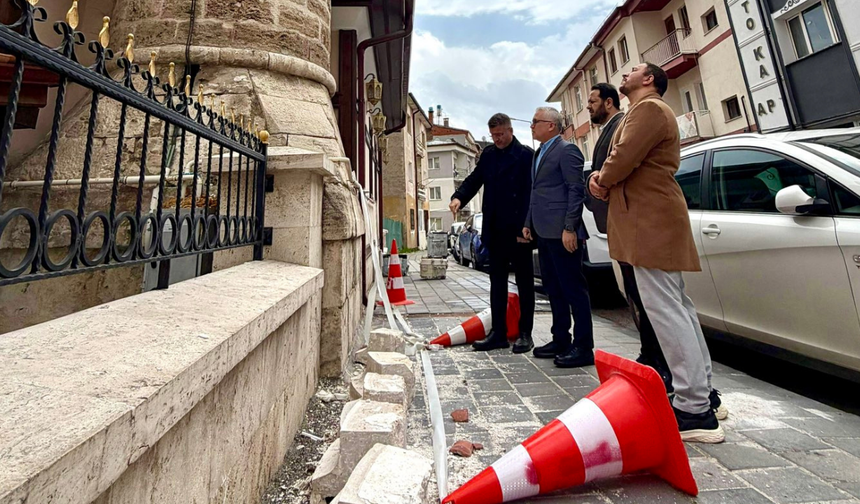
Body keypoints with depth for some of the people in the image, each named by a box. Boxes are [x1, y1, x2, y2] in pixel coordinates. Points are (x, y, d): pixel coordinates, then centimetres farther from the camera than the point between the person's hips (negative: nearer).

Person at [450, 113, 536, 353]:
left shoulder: (526, 155, -5)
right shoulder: (488, 154, 13)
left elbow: (531, 193, -11)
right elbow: (474, 179, 9)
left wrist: (526, 228, -16)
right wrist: (459, 197, -11)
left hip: (518, 231, -6)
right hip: (494, 231, 6)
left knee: (524, 281, 6)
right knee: (497, 281, 9)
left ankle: (525, 333, 17)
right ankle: (498, 333, 18)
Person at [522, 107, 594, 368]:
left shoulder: (566, 150, -6)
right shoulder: (540, 153, 21)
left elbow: (576, 190, -13)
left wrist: (570, 228, -19)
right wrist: (529, 223, 17)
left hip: (561, 233, -9)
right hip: (544, 233, 9)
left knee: (573, 288, -3)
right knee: (553, 289, 13)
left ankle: (583, 347, 7)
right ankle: (560, 340, 25)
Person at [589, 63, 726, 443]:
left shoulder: (649, 108, -5)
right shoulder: (641, 112, 29)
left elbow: (625, 157, -18)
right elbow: (621, 158, 23)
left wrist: (602, 181, 0)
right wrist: (602, 177, 3)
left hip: (652, 221, -11)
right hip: (651, 219, 11)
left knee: (665, 308, -13)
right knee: (676, 306, 13)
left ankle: (695, 411, -6)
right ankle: (701, 390, 24)